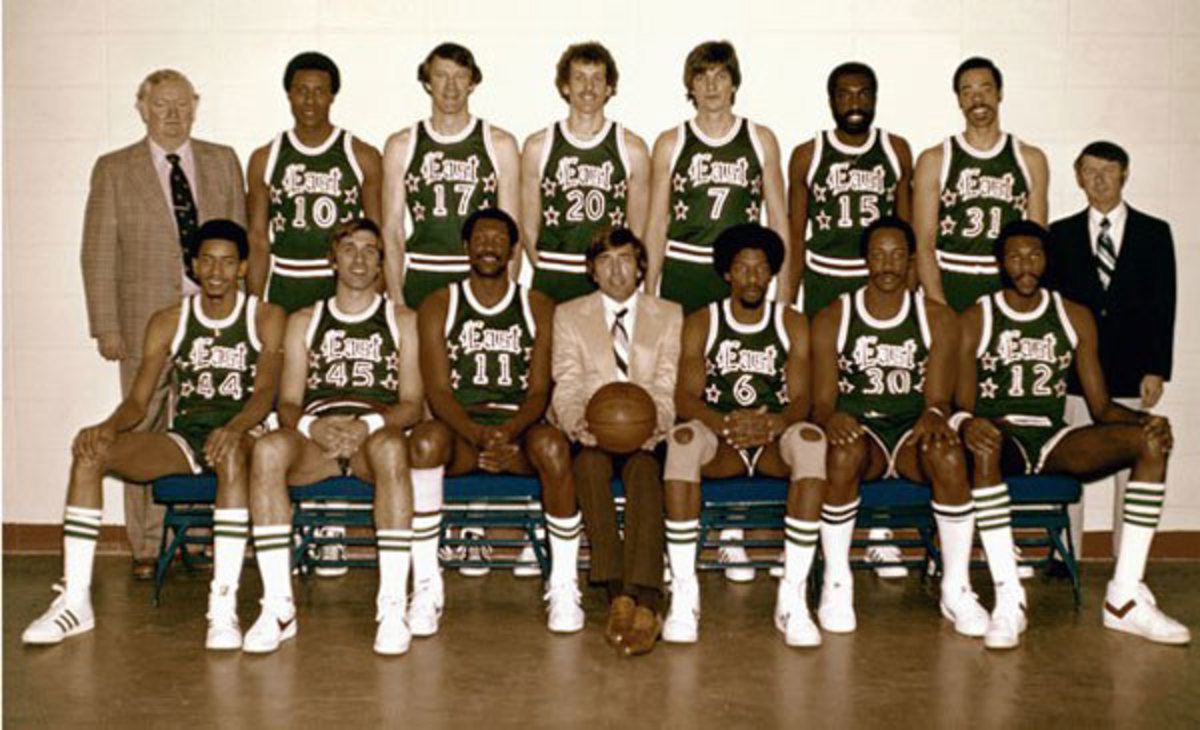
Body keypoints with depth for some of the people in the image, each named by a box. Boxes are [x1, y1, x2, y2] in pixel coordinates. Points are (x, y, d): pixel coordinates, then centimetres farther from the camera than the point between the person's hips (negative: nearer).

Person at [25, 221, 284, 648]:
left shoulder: (266, 319, 3)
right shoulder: (168, 322, 11)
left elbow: (264, 393, -11)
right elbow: (138, 400, 5)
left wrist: (234, 429, -33)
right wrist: (109, 426, -18)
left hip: (238, 436, -3)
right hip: (182, 437, 4)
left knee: (231, 453, -41)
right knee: (89, 452, -21)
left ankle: (223, 607, -42)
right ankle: (75, 601, -18)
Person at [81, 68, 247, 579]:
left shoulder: (223, 162, 13)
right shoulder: (114, 170, 7)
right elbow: (98, 254, 4)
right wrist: (106, 326, -4)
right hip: (147, 320, -1)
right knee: (145, 432, 3)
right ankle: (148, 547, 13)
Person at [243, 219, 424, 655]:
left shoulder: (402, 321, 16)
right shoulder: (304, 322, 22)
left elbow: (412, 403, 5)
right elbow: (288, 402, 11)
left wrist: (368, 424, -16)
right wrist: (311, 426, -13)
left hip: (376, 436, -1)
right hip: (314, 438, 2)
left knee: (390, 448, -39)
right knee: (268, 448, -34)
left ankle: (393, 607, -36)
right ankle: (278, 607, -31)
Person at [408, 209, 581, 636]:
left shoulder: (539, 308, 10)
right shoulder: (439, 306, 8)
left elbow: (539, 391, 2)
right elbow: (437, 390, -2)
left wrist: (509, 432, -20)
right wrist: (479, 434, -22)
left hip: (517, 428, 0)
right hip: (459, 428, 0)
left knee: (553, 445, -34)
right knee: (425, 439, -35)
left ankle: (564, 587, -20)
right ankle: (426, 587, -26)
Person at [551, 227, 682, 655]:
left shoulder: (669, 316, 16)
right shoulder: (568, 316, 15)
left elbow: (667, 387, 4)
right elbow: (567, 388, 2)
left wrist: (655, 422, -19)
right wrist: (578, 422, -21)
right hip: (592, 433, 0)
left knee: (645, 467, -35)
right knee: (590, 459, -35)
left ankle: (643, 597, -46)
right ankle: (617, 593, -39)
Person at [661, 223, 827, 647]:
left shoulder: (792, 324, 8)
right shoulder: (701, 323, 6)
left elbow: (800, 398, -3)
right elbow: (686, 398, -5)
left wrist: (774, 424, -27)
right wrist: (726, 423, -27)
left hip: (774, 441, 1)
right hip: (720, 444, 0)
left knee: (811, 439, -34)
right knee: (683, 438, -35)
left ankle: (792, 597, -33)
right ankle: (684, 596, -32)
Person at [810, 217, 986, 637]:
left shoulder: (937, 319, 5)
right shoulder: (832, 320, 3)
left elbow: (938, 398, -1)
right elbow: (821, 402, -2)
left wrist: (934, 416, -27)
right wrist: (831, 418, -27)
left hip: (913, 431, 1)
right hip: (859, 430, -1)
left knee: (949, 454, -34)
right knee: (845, 452, -37)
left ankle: (956, 589, -20)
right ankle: (836, 584, -22)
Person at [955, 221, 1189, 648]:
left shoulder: (1075, 318, 13)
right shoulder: (974, 321, 4)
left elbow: (1101, 407, 10)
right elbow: (962, 408, -2)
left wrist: (1145, 420, -11)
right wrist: (966, 425, -28)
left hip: (1052, 441, 4)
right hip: (999, 438, -3)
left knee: (1151, 442, -21)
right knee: (983, 444, -40)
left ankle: (1125, 598, -21)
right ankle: (1008, 599, -37)